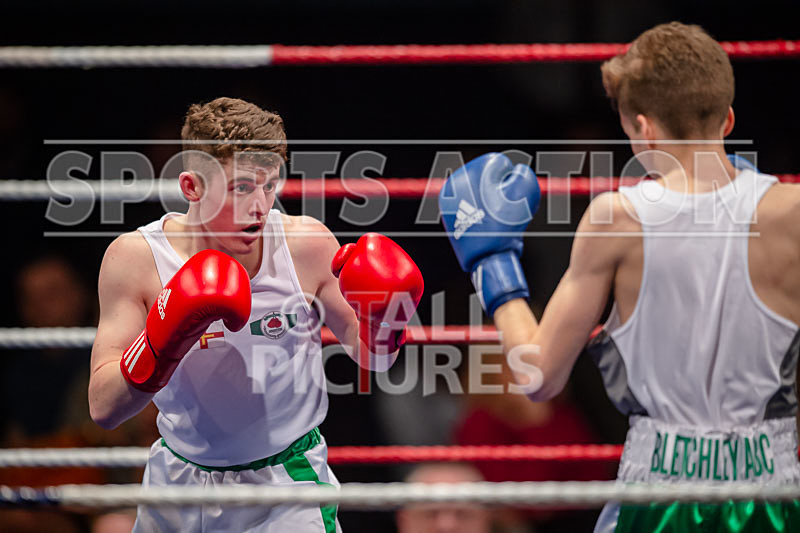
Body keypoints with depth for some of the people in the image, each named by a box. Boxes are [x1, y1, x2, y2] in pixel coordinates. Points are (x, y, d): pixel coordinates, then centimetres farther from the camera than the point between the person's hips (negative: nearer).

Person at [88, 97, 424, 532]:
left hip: (288, 488, -1)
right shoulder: (136, 259, -16)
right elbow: (103, 410, -19)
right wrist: (163, 343, -35)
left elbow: (373, 359, 1)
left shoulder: (307, 245, -15)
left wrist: (380, 320, -21)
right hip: (179, 480, 1)